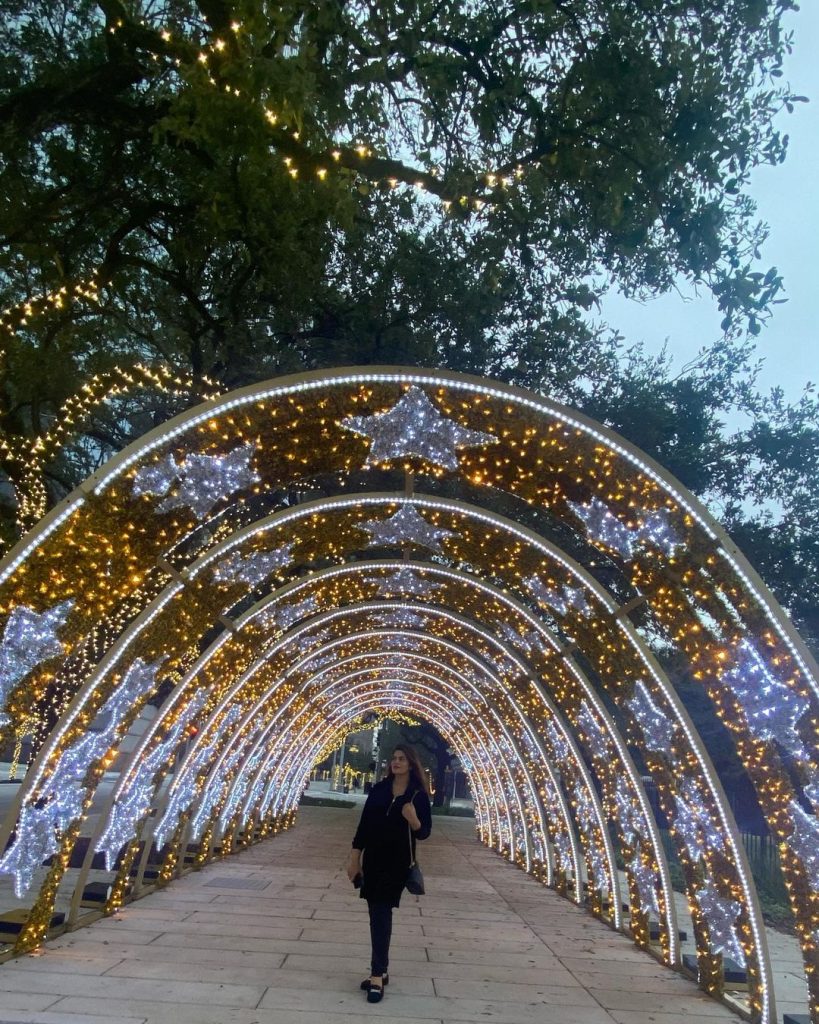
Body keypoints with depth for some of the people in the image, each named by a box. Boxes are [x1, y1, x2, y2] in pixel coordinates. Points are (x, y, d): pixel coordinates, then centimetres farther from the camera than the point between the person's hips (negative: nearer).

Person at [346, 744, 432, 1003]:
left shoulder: (418, 795, -7)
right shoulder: (378, 789, 2)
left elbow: (424, 833, -6)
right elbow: (364, 825, 3)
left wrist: (413, 819, -27)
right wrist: (354, 858, 1)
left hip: (398, 863, -4)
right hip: (373, 859, 4)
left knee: (381, 915, -7)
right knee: (378, 915, 11)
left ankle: (377, 975, -2)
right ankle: (380, 970, 23)